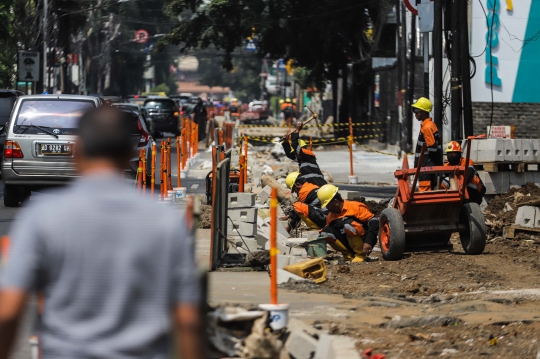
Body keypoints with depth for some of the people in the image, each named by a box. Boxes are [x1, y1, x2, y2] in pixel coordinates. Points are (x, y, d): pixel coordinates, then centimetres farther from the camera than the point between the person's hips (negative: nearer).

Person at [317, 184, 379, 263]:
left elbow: (374, 222, -20)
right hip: (348, 243, 6)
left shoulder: (356, 207, -13)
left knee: (348, 224, -32)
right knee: (326, 232, -12)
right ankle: (349, 254, -5)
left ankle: (361, 255, -17)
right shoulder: (331, 216, 8)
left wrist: (368, 242, -29)